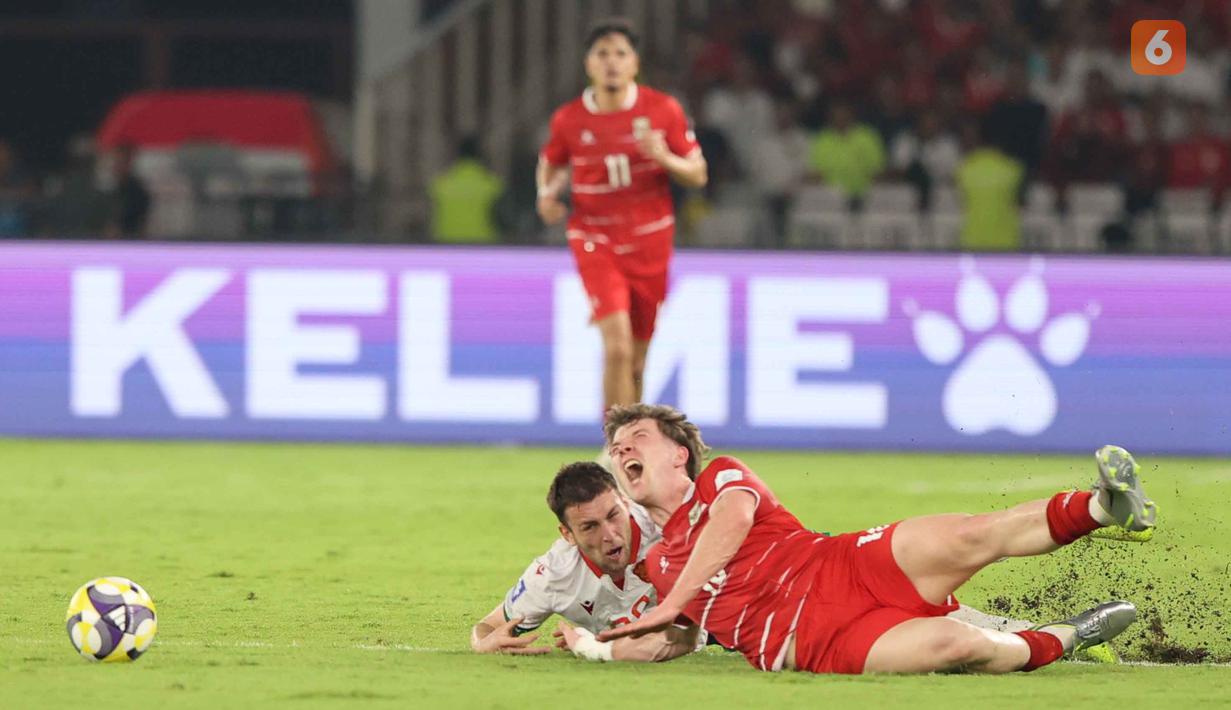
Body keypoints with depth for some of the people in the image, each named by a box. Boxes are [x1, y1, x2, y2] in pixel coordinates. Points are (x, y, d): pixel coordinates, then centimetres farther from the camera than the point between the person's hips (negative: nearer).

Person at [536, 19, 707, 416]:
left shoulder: (663, 110, -4)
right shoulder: (569, 119, -4)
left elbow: (697, 175, 1)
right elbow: (550, 163, 17)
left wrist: (665, 159, -20)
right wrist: (547, 194, -5)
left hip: (649, 245, 2)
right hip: (596, 242, -2)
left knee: (636, 362, 10)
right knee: (617, 347, -21)